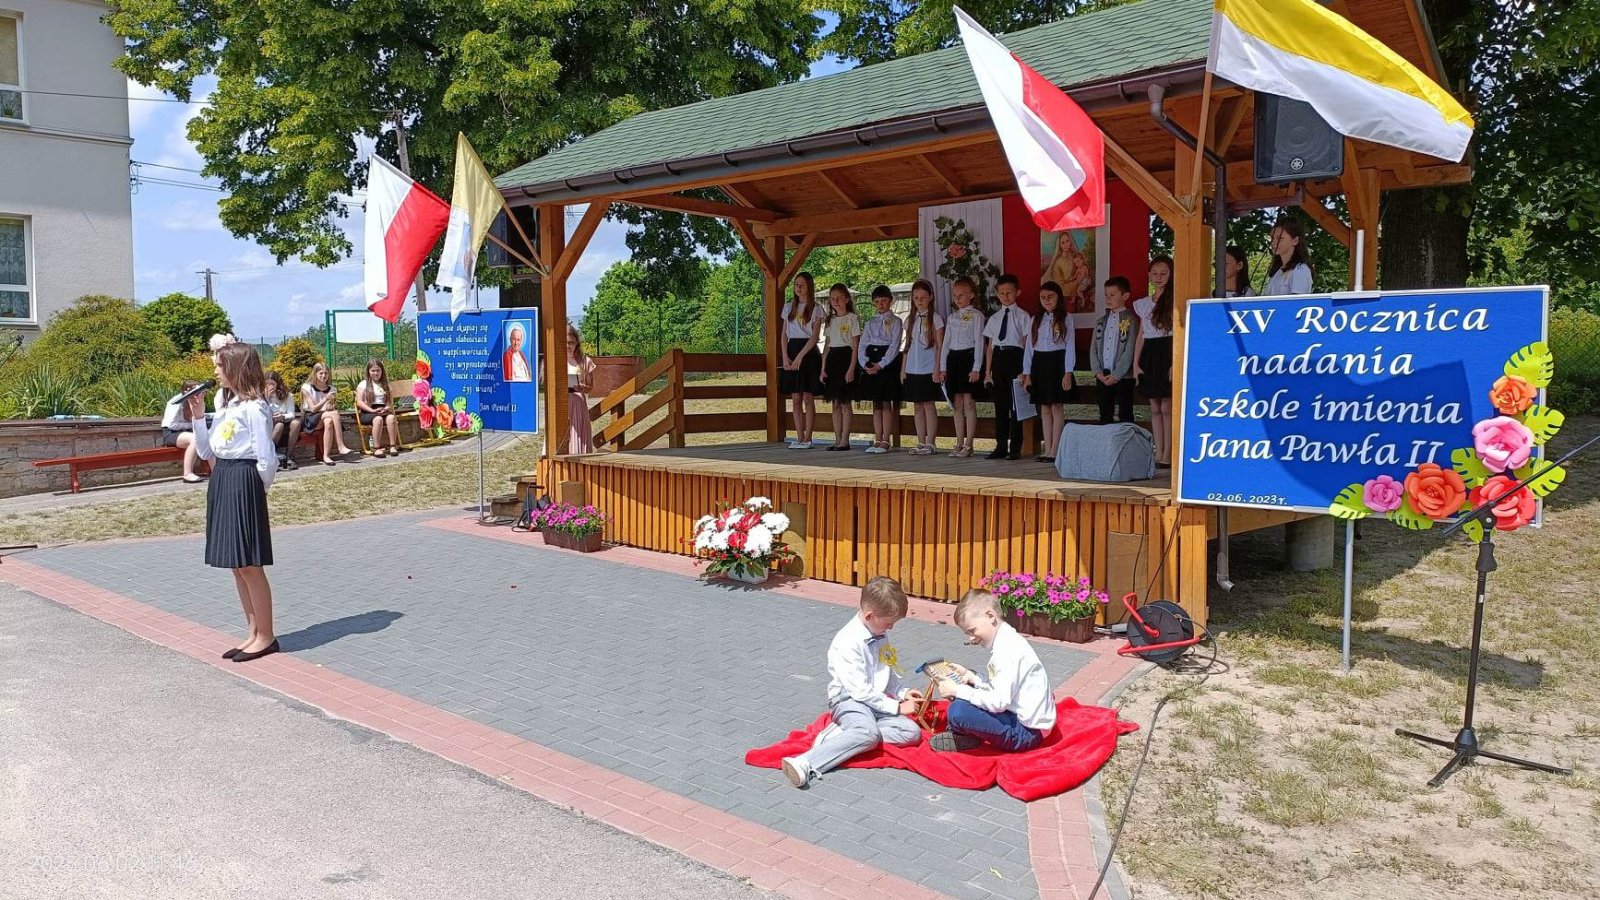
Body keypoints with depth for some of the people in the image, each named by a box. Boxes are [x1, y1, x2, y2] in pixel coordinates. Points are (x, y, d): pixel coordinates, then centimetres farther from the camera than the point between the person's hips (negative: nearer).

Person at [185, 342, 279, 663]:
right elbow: (206, 452, 17)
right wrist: (198, 417, 7)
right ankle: (254, 633, 20)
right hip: (221, 482, 10)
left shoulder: (254, 407, -13)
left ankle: (266, 636, 7)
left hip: (244, 481, -9)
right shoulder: (227, 406, 14)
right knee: (237, 566, 12)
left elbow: (267, 459, -15)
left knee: (249, 565, -4)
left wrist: (258, 489, -3)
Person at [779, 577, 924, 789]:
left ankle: (841, 734, -19)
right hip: (849, 701, -8)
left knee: (912, 732, -17)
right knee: (870, 734, -39)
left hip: (877, 700, 8)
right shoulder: (848, 642, -17)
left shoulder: (880, 635, 10)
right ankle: (805, 764, -45)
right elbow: (860, 691, -18)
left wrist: (902, 692, 11)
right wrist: (897, 706, -13)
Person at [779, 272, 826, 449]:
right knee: (795, 399, 3)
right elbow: (784, 334, 11)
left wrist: (800, 357, -15)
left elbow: (814, 337, -8)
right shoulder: (789, 307, 13)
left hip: (808, 353, -4)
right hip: (791, 350, 4)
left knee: (808, 398, -3)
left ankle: (807, 438, 1)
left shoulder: (816, 309, 0)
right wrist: (785, 357, -2)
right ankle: (799, 438, 6)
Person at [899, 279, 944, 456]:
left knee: (928, 404, -3)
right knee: (917, 406, 7)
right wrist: (903, 369, 9)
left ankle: (930, 443, 0)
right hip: (912, 369, 5)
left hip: (928, 370, -5)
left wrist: (937, 369, -11)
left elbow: (940, 347, -5)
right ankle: (921, 443, 12)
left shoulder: (935, 319, -2)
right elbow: (907, 346, 14)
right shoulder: (911, 320, 12)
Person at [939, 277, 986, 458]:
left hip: (969, 357, -6)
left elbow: (979, 342, -8)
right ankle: (959, 444, 13)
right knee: (957, 404, 8)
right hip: (953, 358, 6)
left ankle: (968, 445, -2)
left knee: (969, 403, -6)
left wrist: (976, 368, -14)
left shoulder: (976, 316, -2)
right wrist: (942, 367, 9)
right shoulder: (952, 317, 15)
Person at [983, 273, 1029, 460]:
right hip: (997, 359, 4)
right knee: (999, 404, 7)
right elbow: (990, 346, 14)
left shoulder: (1023, 316, 1)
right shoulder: (994, 318, 14)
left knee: (1015, 404, -1)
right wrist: (987, 372, 9)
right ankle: (1001, 446, 14)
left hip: (1015, 357, -4)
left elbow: (1027, 345, -3)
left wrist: (1024, 371, -10)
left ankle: (1015, 448, 6)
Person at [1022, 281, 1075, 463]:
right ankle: (1047, 450, 10)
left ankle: (1055, 450, 0)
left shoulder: (1065, 319, 0)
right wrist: (1027, 373, 5)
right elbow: (1029, 347, 10)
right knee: (1044, 409, 6)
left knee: (1057, 407, -3)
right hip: (1039, 364, 4)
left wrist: (1068, 373, -12)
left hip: (1057, 363, -4)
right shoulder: (1036, 320, 12)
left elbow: (1070, 347, -5)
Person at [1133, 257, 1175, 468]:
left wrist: (1176, 363, -17)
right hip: (1149, 355, 6)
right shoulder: (1143, 303, 14)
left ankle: (1167, 455, -2)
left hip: (1167, 353, -6)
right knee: (1155, 409, 7)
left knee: (1167, 407, -6)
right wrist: (1135, 363, 9)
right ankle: (1158, 454, 11)